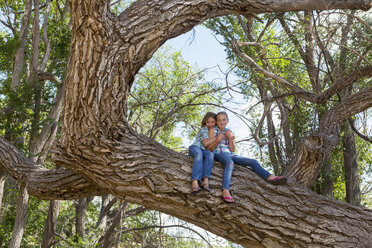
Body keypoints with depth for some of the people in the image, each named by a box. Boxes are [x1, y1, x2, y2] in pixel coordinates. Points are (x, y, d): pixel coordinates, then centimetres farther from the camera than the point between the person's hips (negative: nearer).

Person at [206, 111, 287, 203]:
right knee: (230, 162, -41)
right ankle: (225, 191, -61)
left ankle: (270, 177, -24)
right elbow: (208, 148, -1)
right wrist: (218, 140, -16)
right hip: (218, 154, -7)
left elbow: (232, 150, 13)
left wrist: (230, 138, -4)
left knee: (253, 162, -8)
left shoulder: (228, 131, 19)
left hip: (230, 155, 7)